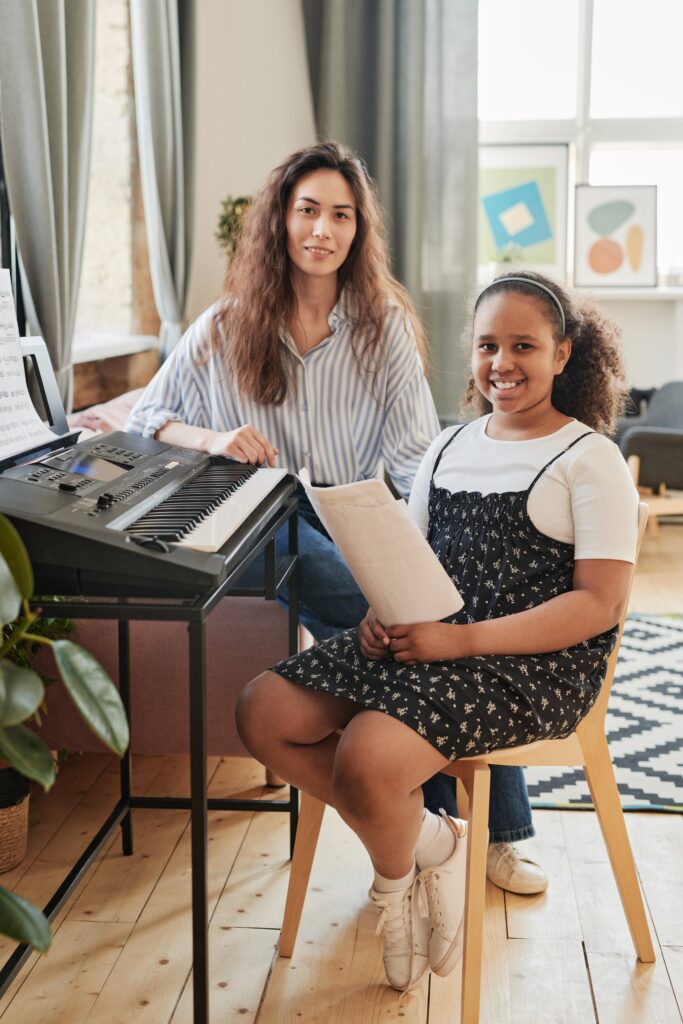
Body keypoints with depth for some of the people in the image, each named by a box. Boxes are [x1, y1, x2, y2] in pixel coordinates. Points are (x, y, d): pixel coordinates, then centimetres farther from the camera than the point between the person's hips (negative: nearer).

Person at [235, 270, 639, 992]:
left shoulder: (590, 459, -4)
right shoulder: (449, 448, 17)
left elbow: (600, 604, -12)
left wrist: (461, 639, -20)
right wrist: (383, 610, -5)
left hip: (537, 663, -7)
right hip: (424, 641, 8)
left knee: (366, 757, -31)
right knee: (263, 712, -10)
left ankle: (394, 875, 5)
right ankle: (428, 840, 1)